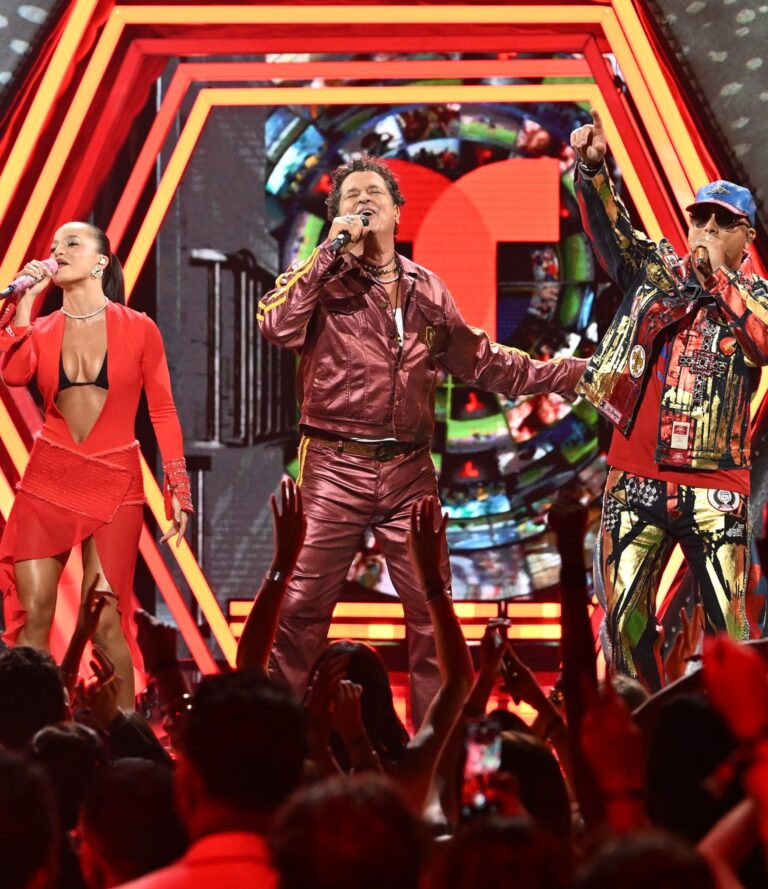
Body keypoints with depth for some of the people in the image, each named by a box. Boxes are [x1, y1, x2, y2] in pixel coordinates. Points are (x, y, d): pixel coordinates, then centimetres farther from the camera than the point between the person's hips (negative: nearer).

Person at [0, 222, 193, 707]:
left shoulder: (138, 329, 2)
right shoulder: (42, 329, 9)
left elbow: (163, 411, 3)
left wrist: (177, 490, -1)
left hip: (115, 485, -2)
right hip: (48, 482, 3)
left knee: (104, 619, -7)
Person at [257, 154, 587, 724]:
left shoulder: (427, 291, 15)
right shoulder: (322, 278, 3)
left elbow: (481, 361, 24)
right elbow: (277, 325, -17)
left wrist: (569, 374, 22)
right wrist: (334, 250, -14)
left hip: (409, 472, 4)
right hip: (335, 468, -4)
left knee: (433, 609, 5)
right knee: (302, 605, -5)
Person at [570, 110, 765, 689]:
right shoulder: (654, 269, 12)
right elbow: (608, 224, -2)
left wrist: (719, 275, -11)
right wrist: (593, 168, -21)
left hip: (716, 487, -2)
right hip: (638, 477, 2)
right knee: (623, 617, 2)